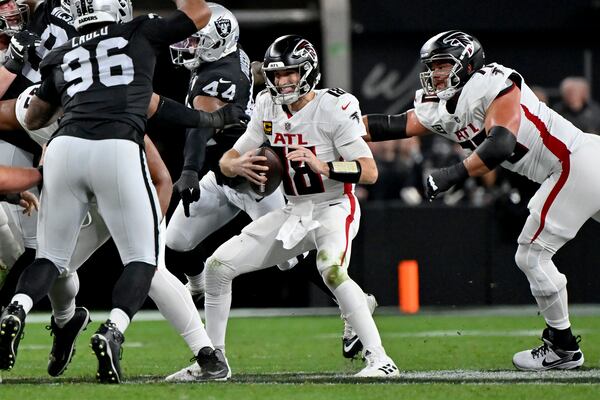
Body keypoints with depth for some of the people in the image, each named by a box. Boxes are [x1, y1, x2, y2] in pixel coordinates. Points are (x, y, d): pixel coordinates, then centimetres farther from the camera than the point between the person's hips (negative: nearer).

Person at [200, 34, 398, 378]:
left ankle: (380, 359, -33)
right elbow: (227, 161, 7)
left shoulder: (334, 108, -17)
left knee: (332, 270, -37)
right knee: (218, 266, 0)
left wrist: (322, 166, -35)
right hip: (294, 212, 7)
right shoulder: (269, 109, 3)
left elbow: (369, 171, -20)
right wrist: (238, 166, -18)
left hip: (334, 207, -7)